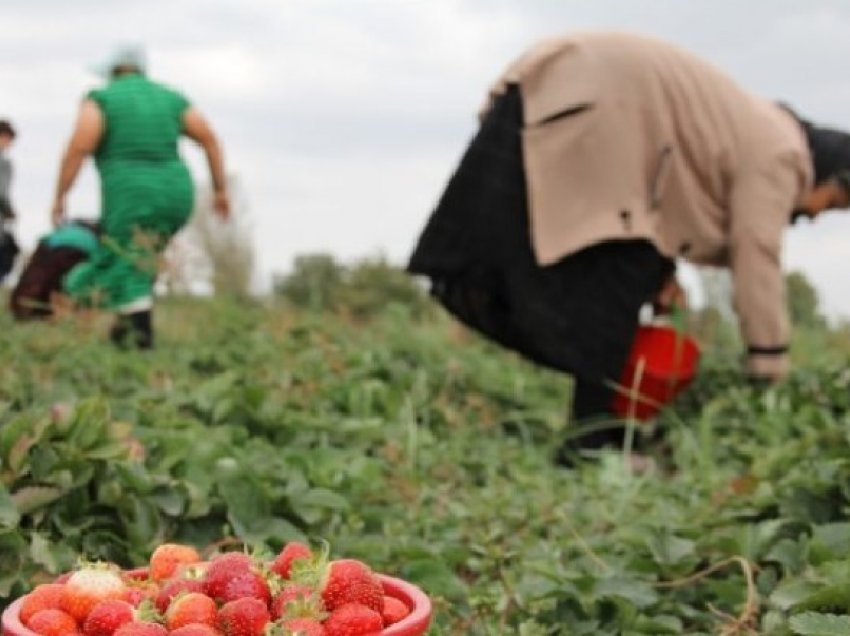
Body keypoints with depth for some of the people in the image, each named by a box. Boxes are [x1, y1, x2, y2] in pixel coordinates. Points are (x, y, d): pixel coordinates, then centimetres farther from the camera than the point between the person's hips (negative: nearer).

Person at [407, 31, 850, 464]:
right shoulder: (776, 154, -2)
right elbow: (756, 259, -6)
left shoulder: (756, 134, 25)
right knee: (615, 281, -9)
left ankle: (597, 428, 13)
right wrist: (770, 375, 1)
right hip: (588, 109, -10)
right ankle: (591, 442, -8)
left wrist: (661, 270, 10)